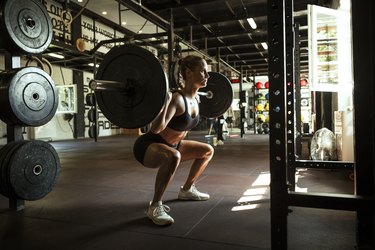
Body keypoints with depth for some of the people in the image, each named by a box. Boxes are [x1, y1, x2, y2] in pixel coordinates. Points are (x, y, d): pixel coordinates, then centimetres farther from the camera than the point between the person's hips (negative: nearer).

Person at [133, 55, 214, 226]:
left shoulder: (194, 98, -1)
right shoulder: (177, 98, -28)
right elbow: (156, 128, -38)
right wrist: (165, 99, -42)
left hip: (170, 145, 9)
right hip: (147, 147, -9)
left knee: (207, 151, 15)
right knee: (173, 156, -42)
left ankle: (187, 190, 27)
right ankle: (155, 206, -21)